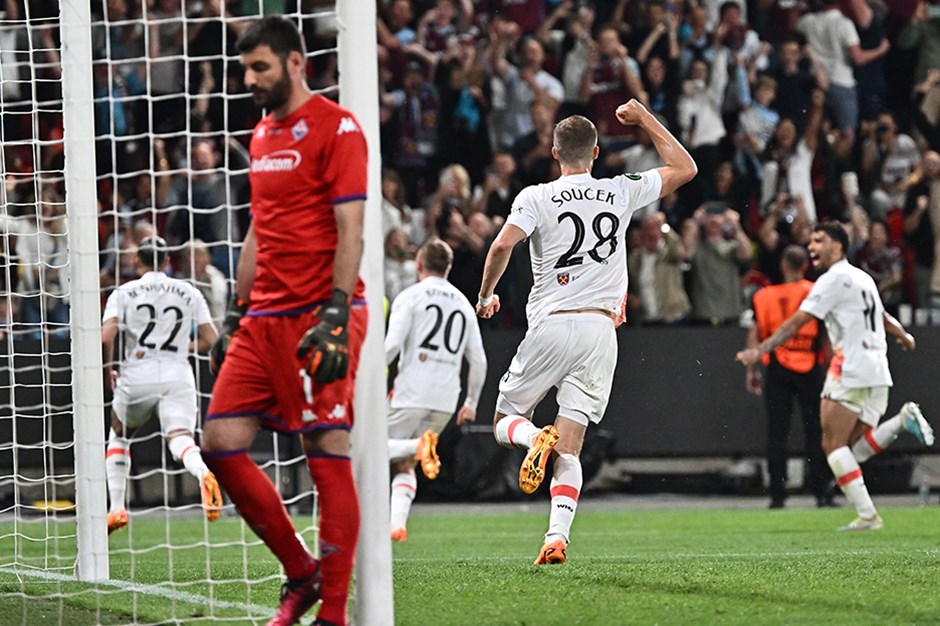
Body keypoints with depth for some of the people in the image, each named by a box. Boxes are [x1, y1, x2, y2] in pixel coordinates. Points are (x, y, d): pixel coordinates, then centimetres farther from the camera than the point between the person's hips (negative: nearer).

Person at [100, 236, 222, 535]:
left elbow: (106, 337, -8)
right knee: (180, 438, -14)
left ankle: (116, 508, 17)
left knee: (118, 436, 24)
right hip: (177, 376, 0)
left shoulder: (123, 293, 5)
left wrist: (107, 368, 9)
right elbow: (210, 338, 9)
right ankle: (203, 473, -49)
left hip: (136, 377, 0)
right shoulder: (188, 292, 11)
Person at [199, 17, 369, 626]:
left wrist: (335, 316, -20)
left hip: (318, 317, -8)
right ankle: (301, 575, 14)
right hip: (265, 318, 8)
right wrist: (236, 315, 21)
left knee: (328, 457, -7)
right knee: (221, 444, 1)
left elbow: (350, 231, -12)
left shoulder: (336, 128, -6)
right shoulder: (263, 135, 18)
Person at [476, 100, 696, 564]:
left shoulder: (537, 198, -2)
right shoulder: (621, 193, 6)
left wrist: (485, 294, 1)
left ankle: (534, 437, -22)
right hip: (600, 327, 2)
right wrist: (644, 120, 24)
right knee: (569, 448, 2)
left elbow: (502, 246, -16)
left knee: (505, 421, 14)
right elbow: (684, 168, 19)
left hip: (551, 325, -2)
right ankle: (557, 537, -14)